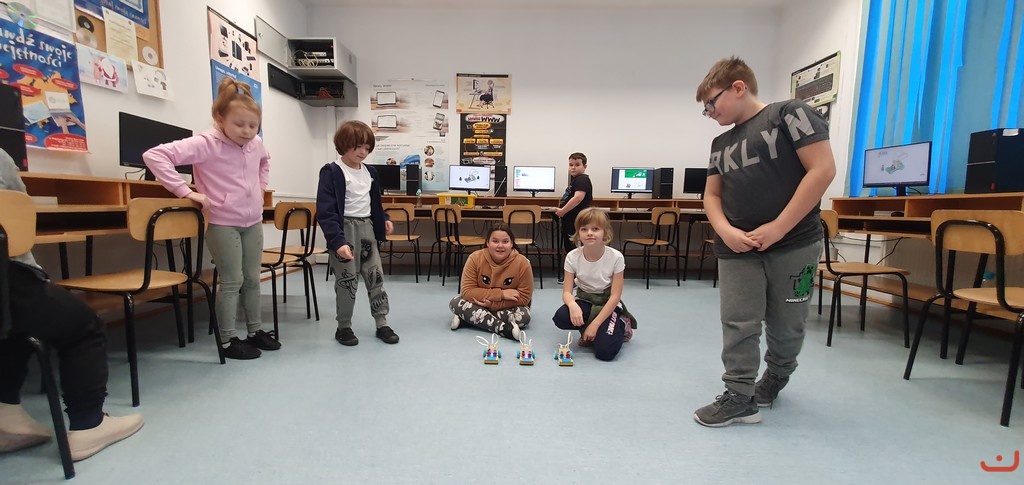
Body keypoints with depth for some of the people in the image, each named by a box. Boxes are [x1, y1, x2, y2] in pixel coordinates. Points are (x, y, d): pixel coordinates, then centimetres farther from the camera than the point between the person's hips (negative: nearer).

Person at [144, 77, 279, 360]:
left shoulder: (256, 143, 5)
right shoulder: (206, 144, -15)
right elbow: (154, 156, -22)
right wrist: (185, 192, -24)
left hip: (254, 221, 6)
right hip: (223, 224, -6)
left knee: (252, 279, 13)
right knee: (232, 282, -1)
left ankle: (255, 331, 27)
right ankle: (228, 341, 14)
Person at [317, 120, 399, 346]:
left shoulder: (369, 172, 10)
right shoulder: (332, 172, -11)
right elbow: (325, 211, -18)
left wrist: (384, 219, 8)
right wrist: (337, 240, -28)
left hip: (367, 228, 7)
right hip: (345, 229, -6)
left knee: (375, 276, 8)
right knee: (347, 280, 0)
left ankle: (382, 324, 17)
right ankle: (344, 327, 18)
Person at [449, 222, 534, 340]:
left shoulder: (522, 263, -22)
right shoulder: (475, 258, -19)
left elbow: (524, 298, -18)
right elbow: (467, 291, -21)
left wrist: (492, 304, -28)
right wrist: (501, 294, -30)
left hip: (507, 307, -1)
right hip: (481, 305, 1)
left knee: (524, 316, -32)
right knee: (455, 303, -25)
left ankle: (467, 318, -22)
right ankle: (503, 328, -33)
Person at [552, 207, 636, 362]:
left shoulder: (615, 257, -19)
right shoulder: (573, 257, -13)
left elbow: (615, 296, -17)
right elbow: (567, 292, -12)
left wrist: (595, 324, -23)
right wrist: (573, 305, -37)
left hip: (608, 303, -2)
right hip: (584, 301, 3)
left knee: (605, 351, -22)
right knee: (560, 318, -30)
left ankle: (621, 324, 10)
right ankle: (587, 331, 2)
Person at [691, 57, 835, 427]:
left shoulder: (790, 114, -3)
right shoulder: (721, 143, 14)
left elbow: (822, 169, -12)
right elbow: (712, 195, 12)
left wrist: (778, 228, -17)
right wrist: (726, 231, -8)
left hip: (794, 244, -4)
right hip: (737, 249, 4)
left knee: (786, 325, 10)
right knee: (738, 325, 0)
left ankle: (777, 376, 37)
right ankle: (739, 398, 11)